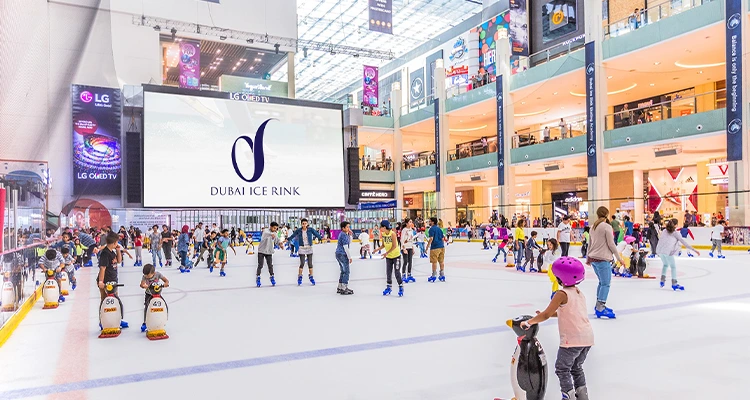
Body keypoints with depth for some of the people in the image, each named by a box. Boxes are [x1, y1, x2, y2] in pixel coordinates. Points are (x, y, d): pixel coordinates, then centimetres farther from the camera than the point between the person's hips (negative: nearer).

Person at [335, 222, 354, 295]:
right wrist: (349, 257, -14)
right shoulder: (344, 235, -15)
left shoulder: (342, 234, 16)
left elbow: (349, 243, 19)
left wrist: (350, 235, 9)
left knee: (343, 271, 16)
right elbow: (345, 247, -18)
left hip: (339, 254, 10)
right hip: (342, 255, -10)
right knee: (346, 271, -6)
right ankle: (344, 289, -6)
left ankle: (340, 288, 21)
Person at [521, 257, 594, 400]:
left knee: (562, 369, 7)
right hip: (587, 337, 8)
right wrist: (551, 313, 20)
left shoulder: (562, 294, -12)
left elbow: (546, 315, -16)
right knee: (576, 367, 25)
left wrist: (528, 322, -6)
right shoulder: (579, 293, 13)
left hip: (572, 339, -8)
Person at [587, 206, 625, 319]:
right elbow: (611, 244, -11)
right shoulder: (607, 227, -10)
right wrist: (619, 258, -2)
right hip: (602, 259, -8)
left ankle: (600, 305, 19)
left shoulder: (593, 227, 12)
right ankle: (600, 308, -13)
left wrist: (588, 258, 28)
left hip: (593, 258, 8)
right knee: (606, 284, -7)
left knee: (602, 282, 17)